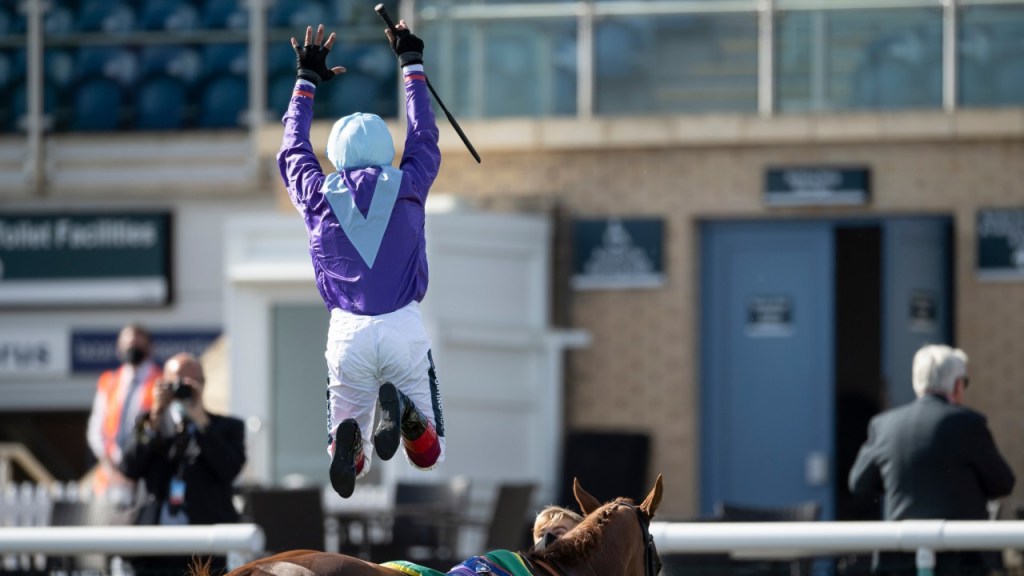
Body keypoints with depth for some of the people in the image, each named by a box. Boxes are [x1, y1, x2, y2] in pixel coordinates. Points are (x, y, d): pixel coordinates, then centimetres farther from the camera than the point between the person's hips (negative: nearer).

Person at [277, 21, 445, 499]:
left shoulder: (318, 196, 3)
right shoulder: (406, 186, 1)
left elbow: (292, 152, 23)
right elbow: (423, 138, 20)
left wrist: (307, 79, 33)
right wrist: (411, 65, 33)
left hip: (348, 333, 1)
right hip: (404, 329, -1)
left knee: (349, 464, 10)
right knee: (427, 454, 8)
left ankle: (348, 441, -28)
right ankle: (404, 414, -27)